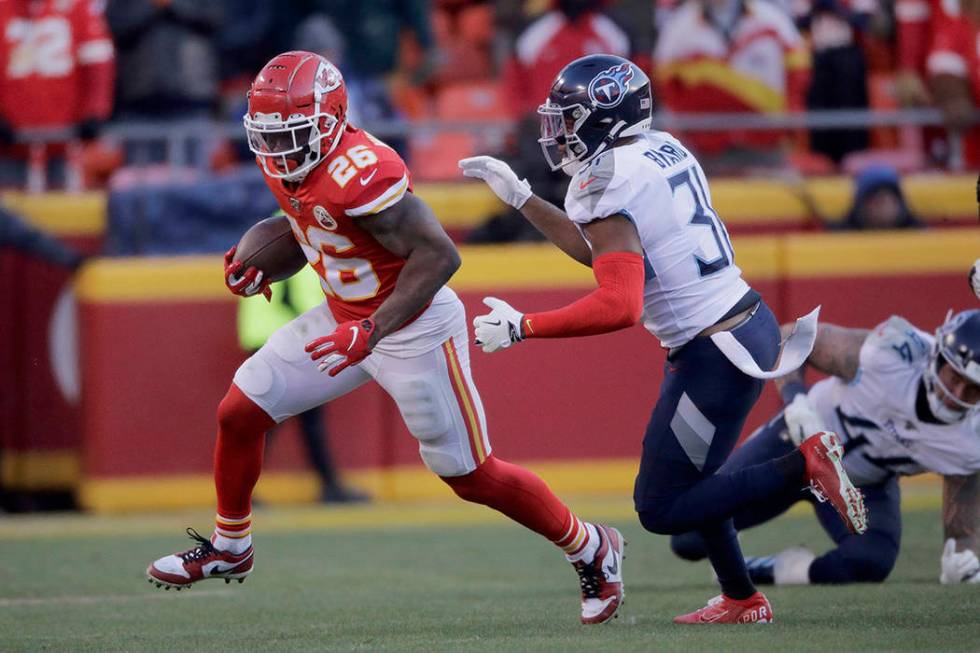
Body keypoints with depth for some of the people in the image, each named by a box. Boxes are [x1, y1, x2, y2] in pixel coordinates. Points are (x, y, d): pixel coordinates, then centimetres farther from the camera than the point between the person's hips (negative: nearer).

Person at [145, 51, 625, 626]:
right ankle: (229, 548, 26)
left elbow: (439, 254, -32)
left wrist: (372, 331, -34)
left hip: (415, 330, -8)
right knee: (239, 414, 5)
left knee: (472, 477, 1)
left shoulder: (358, 172, -32)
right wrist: (262, 265, 3)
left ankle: (592, 550, 21)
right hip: (346, 318, 9)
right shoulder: (287, 165, -4)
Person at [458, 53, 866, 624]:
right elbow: (599, 251, 24)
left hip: (714, 352, -9)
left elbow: (618, 307, -28)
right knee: (688, 477, 23)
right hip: (748, 319, 9)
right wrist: (519, 196, 25)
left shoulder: (607, 186, -18)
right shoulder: (663, 150, 10)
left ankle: (805, 464, -9)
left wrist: (520, 328, -21)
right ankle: (742, 600, 26)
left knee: (661, 509, -1)